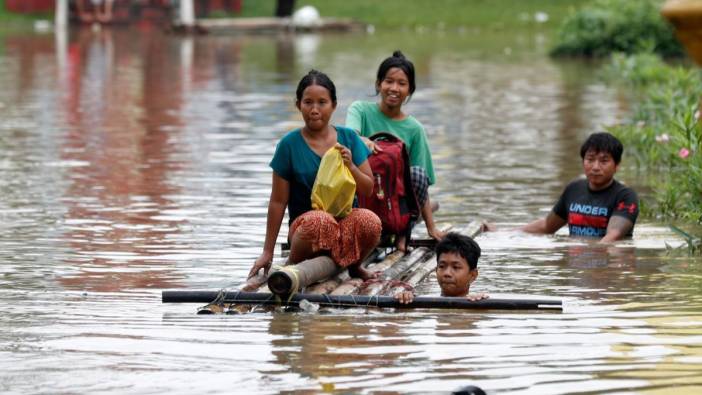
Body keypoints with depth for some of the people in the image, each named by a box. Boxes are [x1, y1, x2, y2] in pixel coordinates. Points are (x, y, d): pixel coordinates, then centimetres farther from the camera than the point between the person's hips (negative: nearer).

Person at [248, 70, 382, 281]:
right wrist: (268, 252, 1)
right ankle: (294, 264, -8)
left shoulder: (349, 138, 6)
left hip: (346, 220, 2)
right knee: (320, 221, -40)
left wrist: (350, 166, -11)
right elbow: (278, 201, 2)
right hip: (305, 222, -2)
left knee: (370, 221, -33)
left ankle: (352, 264, 0)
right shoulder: (290, 145, -1)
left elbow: (368, 190, 9)